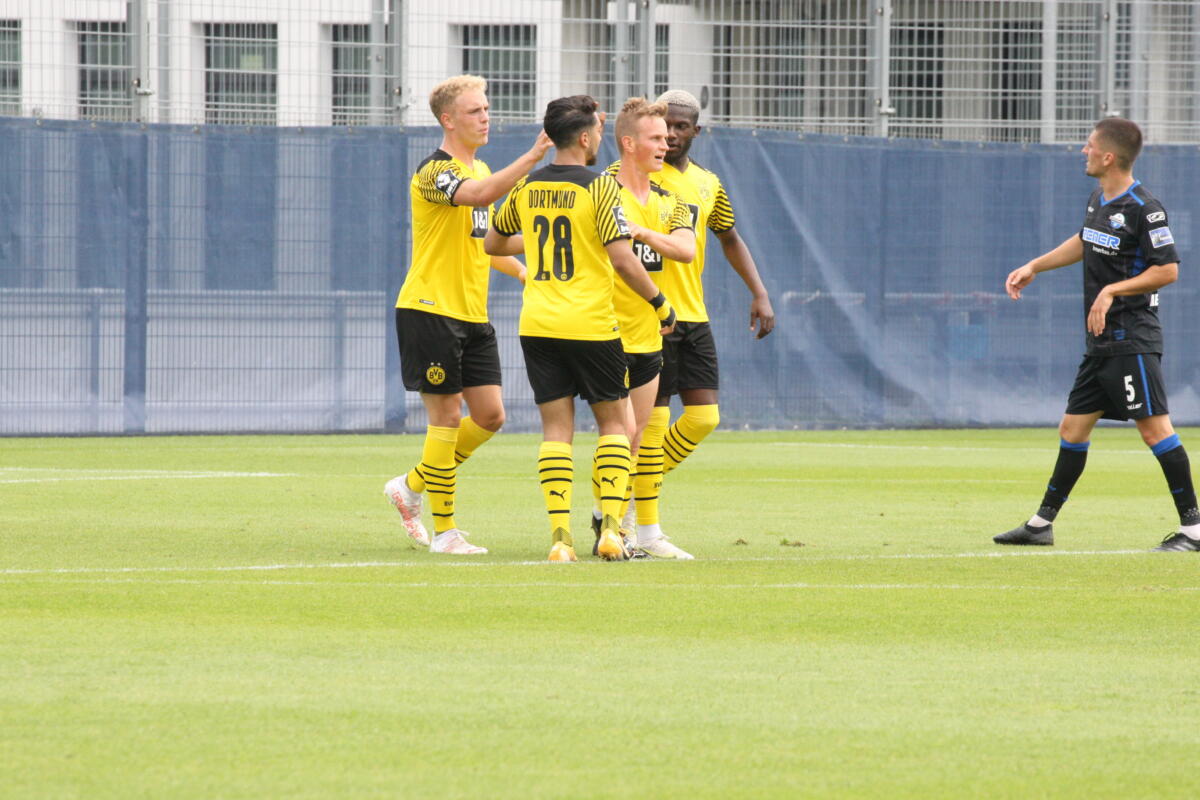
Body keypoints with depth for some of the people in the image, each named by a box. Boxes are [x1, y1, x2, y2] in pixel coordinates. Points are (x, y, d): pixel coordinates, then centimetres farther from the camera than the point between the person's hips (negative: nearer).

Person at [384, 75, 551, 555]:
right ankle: (444, 530, 2)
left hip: (472, 315, 9)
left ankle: (411, 486, 22)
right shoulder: (434, 172, -14)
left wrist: (522, 270, 19)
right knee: (447, 416, -5)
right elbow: (478, 195, -35)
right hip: (430, 311, -9)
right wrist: (532, 158, -42)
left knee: (489, 416, 5)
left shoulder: (480, 168, 16)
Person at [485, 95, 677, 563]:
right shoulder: (600, 187, -9)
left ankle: (560, 535, -5)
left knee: (556, 429, 6)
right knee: (613, 422, 10)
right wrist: (660, 305, -3)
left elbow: (493, 243, 21)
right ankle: (610, 527, -1)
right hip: (591, 326, -4)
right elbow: (623, 260, -14)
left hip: (537, 327, 4)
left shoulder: (526, 188, 6)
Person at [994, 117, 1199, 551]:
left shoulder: (1143, 208, -15)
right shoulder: (1098, 199, 12)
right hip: (1102, 344, 9)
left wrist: (1112, 291, -19)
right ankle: (1042, 524, 19)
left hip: (1132, 341, -9)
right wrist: (1034, 267, 32)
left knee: (1154, 427, -11)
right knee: (1073, 427, 12)